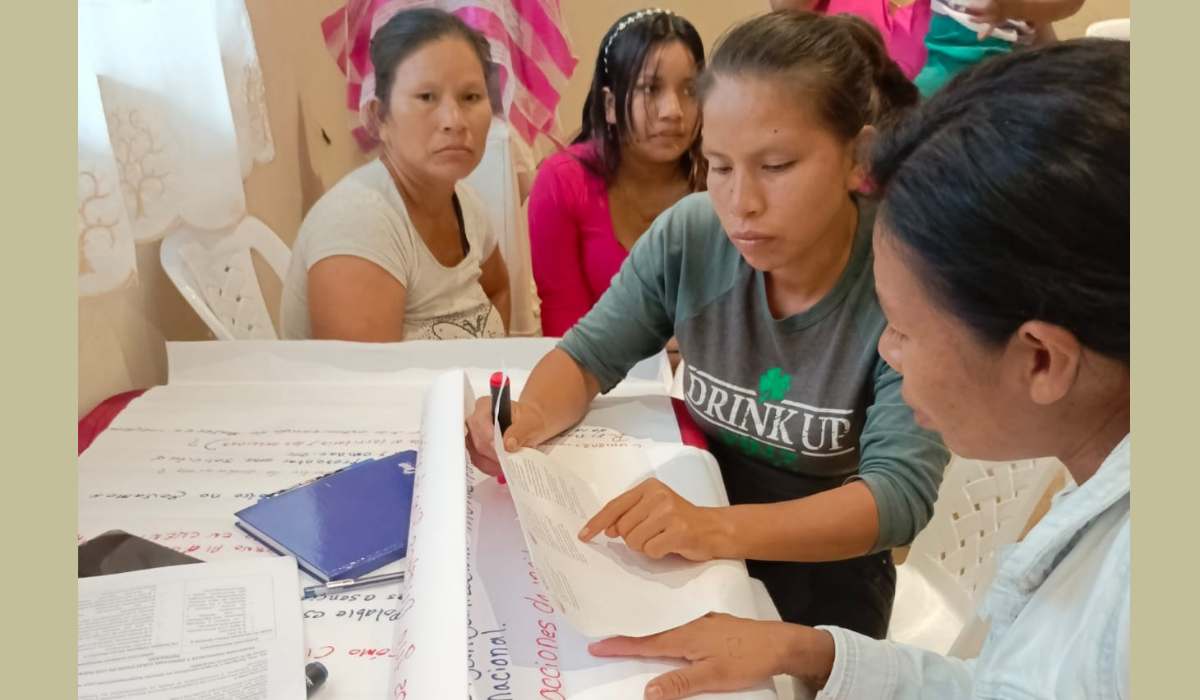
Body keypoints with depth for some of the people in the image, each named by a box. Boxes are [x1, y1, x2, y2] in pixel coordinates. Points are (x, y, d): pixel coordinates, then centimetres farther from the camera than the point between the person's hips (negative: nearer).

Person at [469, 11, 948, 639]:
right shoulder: (688, 237, -13)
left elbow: (902, 491, -26)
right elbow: (587, 357, -3)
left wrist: (722, 528, -42)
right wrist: (525, 422, -25)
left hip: (825, 589, -2)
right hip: (692, 563, 2)